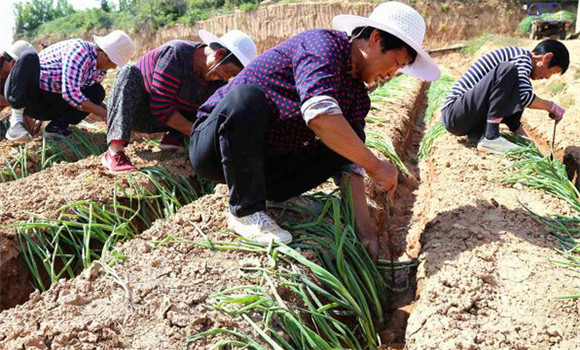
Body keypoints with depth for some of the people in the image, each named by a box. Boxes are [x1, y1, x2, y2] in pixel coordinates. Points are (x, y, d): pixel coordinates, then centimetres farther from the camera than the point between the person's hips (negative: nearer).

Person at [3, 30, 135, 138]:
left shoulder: (101, 70, 1)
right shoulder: (79, 50, -25)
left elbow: (91, 98, 13)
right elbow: (70, 94, -31)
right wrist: (102, 113, -25)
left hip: (48, 104, 7)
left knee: (97, 92, -6)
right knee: (30, 58, -34)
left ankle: (57, 125, -9)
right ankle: (17, 114, -21)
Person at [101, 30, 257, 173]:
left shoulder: (218, 80, -8)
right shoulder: (175, 54, -28)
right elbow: (161, 108, -31)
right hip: (135, 113, -4)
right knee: (130, 72, -34)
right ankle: (114, 151, -45)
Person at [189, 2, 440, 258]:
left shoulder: (357, 94, 4)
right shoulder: (324, 44, -19)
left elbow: (350, 165, 0)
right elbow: (318, 114, -38)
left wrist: (363, 227, -9)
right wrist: (375, 166, -28)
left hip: (265, 163, 7)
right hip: (214, 144, -6)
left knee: (348, 144, 0)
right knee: (247, 97, -37)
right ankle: (245, 211, -20)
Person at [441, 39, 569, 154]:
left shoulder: (520, 60, 21)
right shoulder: (522, 58, -7)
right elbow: (525, 96, -23)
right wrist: (551, 106, -4)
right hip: (454, 115, -10)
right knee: (508, 70, -22)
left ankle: (478, 134, 0)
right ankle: (490, 138, -21)